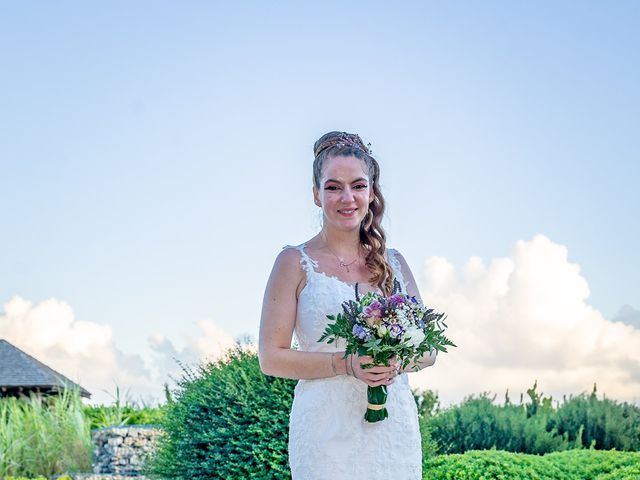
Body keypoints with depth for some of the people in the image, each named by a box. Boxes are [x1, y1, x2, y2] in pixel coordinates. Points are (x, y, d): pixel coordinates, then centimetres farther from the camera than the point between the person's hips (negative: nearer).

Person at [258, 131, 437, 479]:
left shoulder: (393, 263, 11)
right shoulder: (296, 262, 0)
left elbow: (427, 350, 13)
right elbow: (271, 358, -4)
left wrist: (396, 362, -9)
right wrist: (346, 363, -16)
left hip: (395, 428, 4)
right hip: (327, 433, -3)